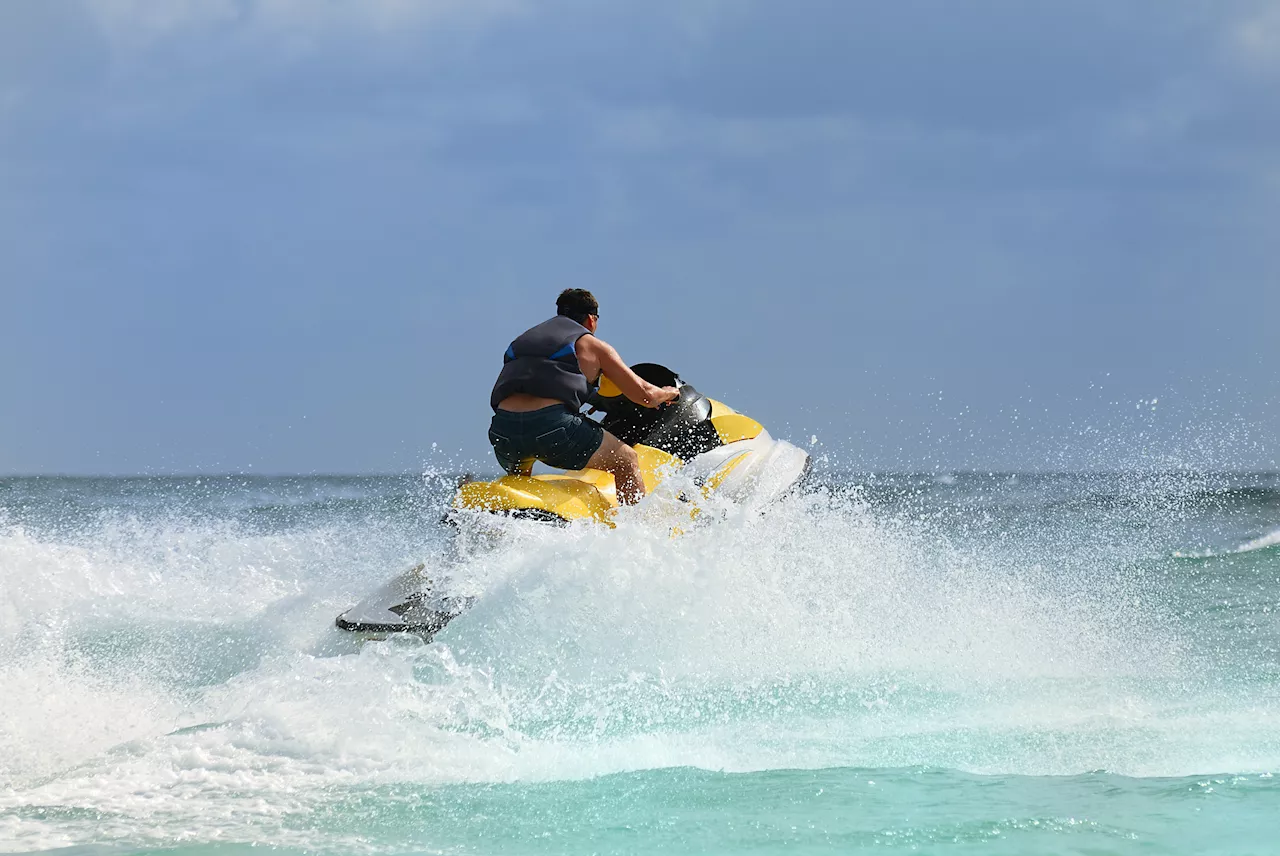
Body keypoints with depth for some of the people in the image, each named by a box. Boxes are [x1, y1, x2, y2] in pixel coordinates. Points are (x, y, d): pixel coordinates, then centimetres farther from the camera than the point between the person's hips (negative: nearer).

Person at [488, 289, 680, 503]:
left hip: (503, 429, 6)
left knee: (519, 468, 42)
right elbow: (646, 395, 11)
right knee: (626, 460, 12)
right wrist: (668, 393, 35)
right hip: (553, 426, -5)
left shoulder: (523, 340, 30)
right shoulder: (593, 345, 15)